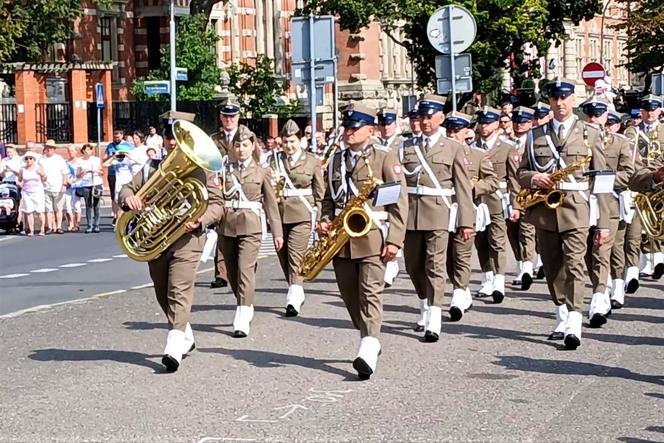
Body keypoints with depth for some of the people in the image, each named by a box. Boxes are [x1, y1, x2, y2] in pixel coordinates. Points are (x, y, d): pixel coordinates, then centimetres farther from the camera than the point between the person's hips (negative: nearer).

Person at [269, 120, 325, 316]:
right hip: (279, 213, 4)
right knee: (283, 255, 9)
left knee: (295, 255, -13)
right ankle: (297, 291, 26)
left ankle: (294, 300, -18)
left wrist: (318, 216, 3)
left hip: (302, 214, -4)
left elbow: (319, 191, 8)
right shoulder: (276, 159, 10)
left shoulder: (312, 161, 4)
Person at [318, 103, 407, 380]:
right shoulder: (336, 161, 17)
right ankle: (370, 341, 25)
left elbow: (399, 201, -4)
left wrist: (394, 240, -12)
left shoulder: (385, 158, 0)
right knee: (350, 295, 9)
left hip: (372, 238, -6)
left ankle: (368, 353, -21)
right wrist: (325, 222, 3)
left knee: (370, 293, -13)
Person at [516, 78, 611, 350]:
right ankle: (562, 318, 22)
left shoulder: (589, 135, 6)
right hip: (544, 209, 4)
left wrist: (603, 223, -2)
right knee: (552, 267, 9)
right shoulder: (536, 136, 13)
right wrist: (534, 178, -10)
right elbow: (521, 172, 16)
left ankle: (574, 326, -22)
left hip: (576, 209, -3)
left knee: (574, 264, -14)